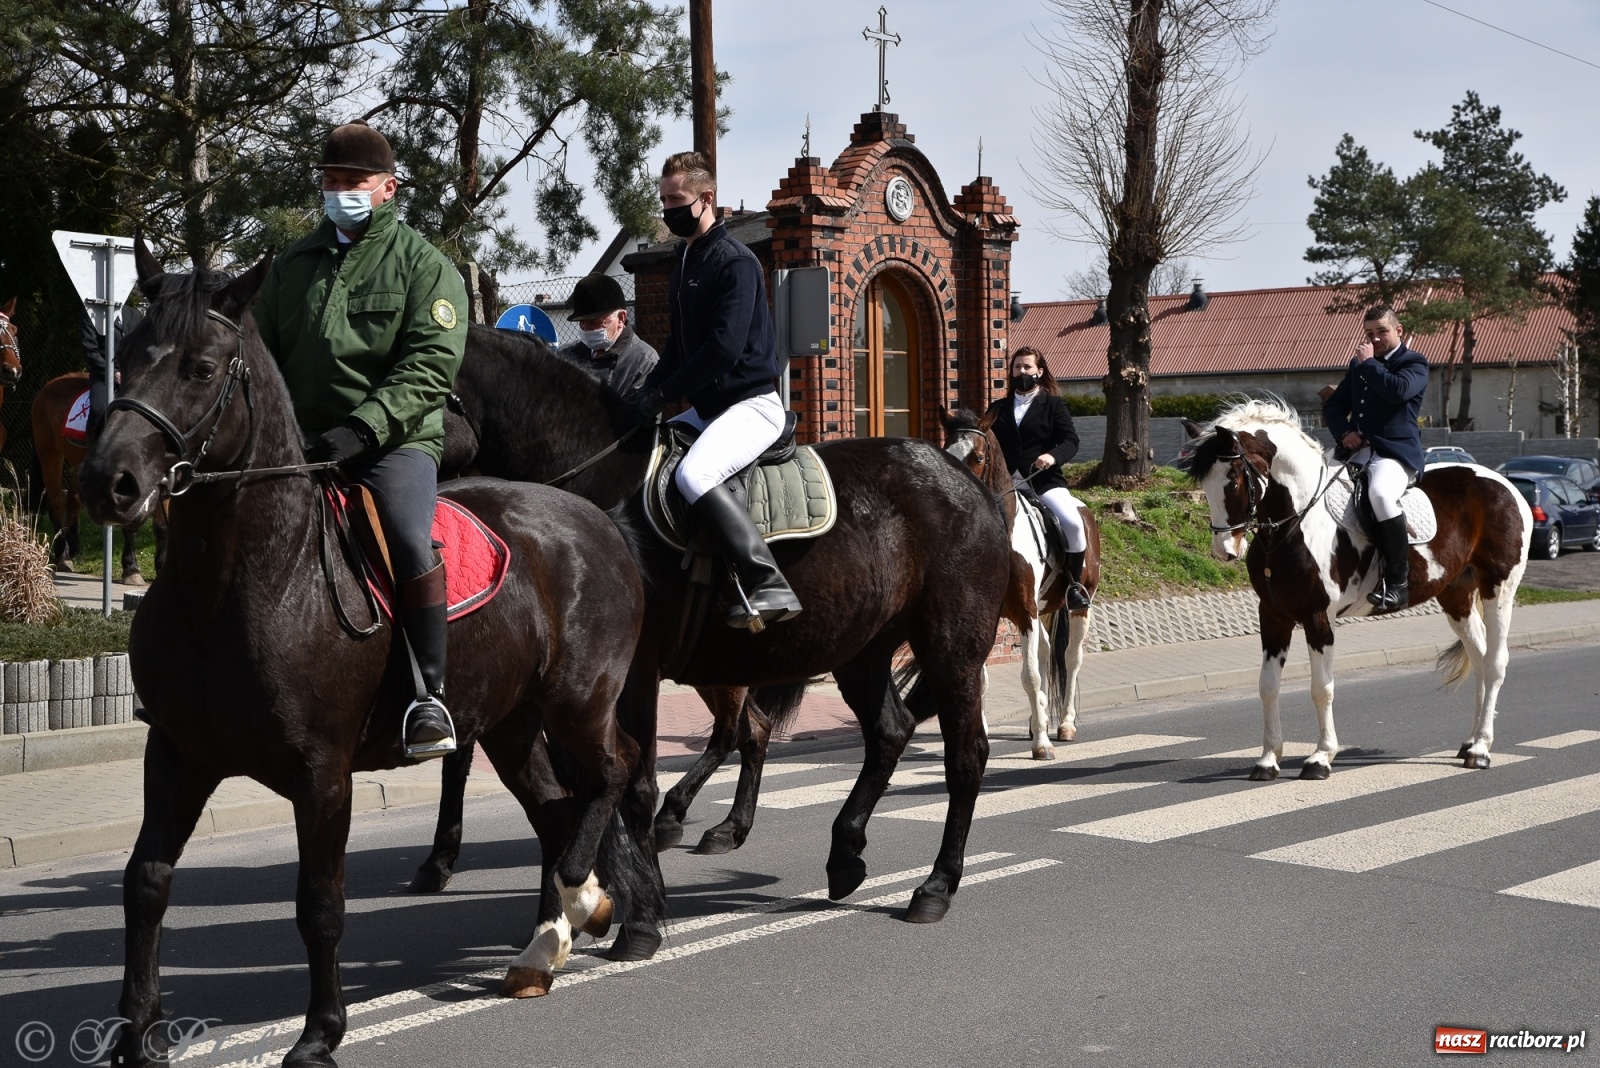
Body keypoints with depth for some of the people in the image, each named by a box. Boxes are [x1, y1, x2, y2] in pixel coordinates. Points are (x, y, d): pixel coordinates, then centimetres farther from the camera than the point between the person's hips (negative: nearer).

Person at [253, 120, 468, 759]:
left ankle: (432, 695, -22)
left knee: (409, 538, -30)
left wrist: (358, 430, -22)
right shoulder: (295, 263, 19)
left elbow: (429, 368, -10)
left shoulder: (423, 263, 2)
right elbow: (260, 351, 22)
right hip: (301, 440, 6)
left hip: (396, 440, -5)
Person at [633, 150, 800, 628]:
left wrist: (664, 393, -19)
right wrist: (648, 394, 7)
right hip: (706, 407, 11)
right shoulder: (684, 260, 16)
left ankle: (769, 586, -33)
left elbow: (724, 347, -23)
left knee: (694, 475, -33)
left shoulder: (736, 262, -13)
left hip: (750, 403, -11)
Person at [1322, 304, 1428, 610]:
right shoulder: (1358, 364, 24)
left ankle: (1398, 582, -31)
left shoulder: (1414, 363, 4)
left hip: (1395, 453, -7)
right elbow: (1333, 406, 23)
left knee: (1380, 494, -37)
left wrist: (1368, 363, -7)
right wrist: (1343, 433, 3)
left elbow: (1399, 390, -19)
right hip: (1356, 451, 8)